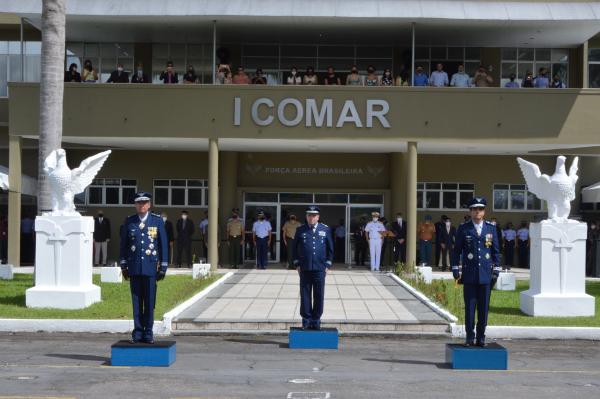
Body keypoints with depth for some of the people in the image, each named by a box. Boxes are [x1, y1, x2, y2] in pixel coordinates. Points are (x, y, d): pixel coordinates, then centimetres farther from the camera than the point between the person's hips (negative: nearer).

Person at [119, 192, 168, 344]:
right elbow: (123, 244, 11)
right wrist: (123, 265, 8)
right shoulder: (129, 222, 5)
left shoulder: (158, 221, 2)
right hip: (134, 267, 1)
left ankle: (148, 333, 9)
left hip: (151, 267, -1)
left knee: (150, 302, 1)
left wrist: (163, 267, 0)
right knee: (136, 301, 5)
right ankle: (137, 332, 11)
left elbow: (163, 244, 3)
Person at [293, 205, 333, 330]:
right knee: (305, 295, 3)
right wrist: (297, 264, 4)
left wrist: (328, 265, 4)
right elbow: (295, 248, 10)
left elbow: (330, 248, 9)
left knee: (319, 295, 2)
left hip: (320, 268, 0)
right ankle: (306, 320, 10)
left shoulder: (325, 230, 5)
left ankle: (316, 320, 12)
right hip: (305, 268, 0)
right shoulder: (300, 230, 5)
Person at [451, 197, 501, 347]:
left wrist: (496, 270, 5)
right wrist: (455, 270, 1)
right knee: (469, 307, 1)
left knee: (484, 308, 5)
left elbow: (496, 251, 10)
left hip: (486, 275, 1)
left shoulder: (491, 228, 7)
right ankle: (470, 337, 8)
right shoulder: (463, 229, 3)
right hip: (469, 275, -1)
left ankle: (481, 337, 14)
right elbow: (456, 250, 6)